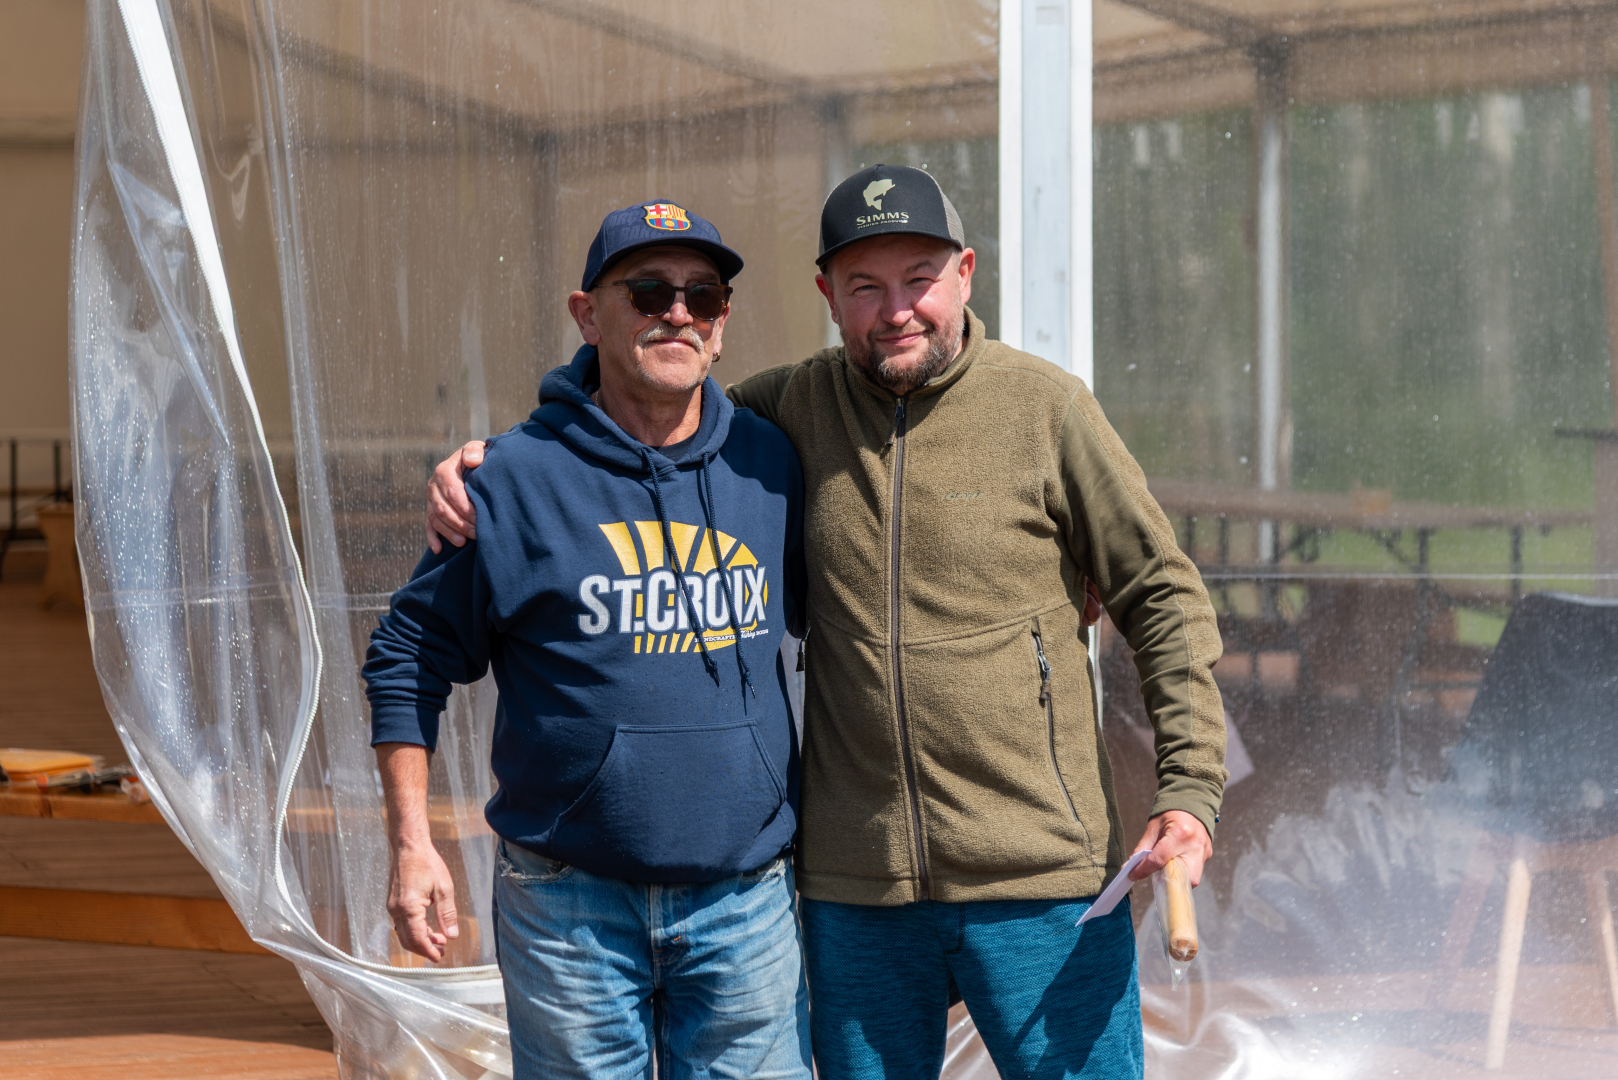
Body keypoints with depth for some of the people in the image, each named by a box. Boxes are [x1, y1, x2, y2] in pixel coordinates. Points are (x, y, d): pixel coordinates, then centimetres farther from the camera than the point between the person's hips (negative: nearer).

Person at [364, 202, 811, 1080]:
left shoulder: (771, 465, 5)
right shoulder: (517, 477, -5)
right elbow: (409, 657, 1)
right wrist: (410, 843, -5)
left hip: (747, 900, 3)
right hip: (569, 902, -2)